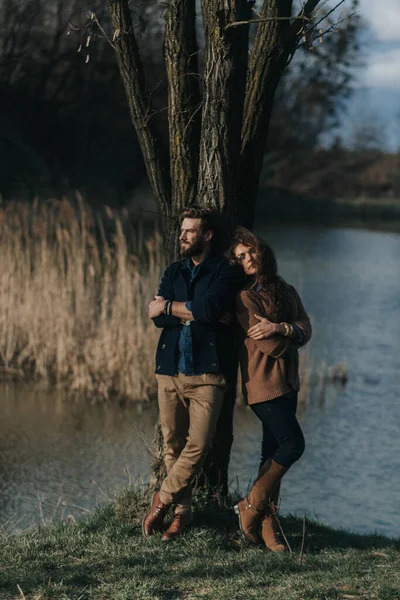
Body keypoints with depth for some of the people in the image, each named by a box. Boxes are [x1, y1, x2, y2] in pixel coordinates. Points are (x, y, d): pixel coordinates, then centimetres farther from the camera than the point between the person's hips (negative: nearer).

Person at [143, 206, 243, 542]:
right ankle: (182, 510, 13)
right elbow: (157, 318, 3)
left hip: (207, 373, -4)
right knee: (173, 445, 3)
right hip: (170, 370, 5)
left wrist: (170, 307, -4)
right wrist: (197, 313, -9)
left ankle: (163, 498, 4)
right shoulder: (174, 272, 17)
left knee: (198, 445, -12)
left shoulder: (226, 272, 2)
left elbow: (210, 307, -16)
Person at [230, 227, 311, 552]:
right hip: (263, 381, -7)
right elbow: (270, 345, -14)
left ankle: (267, 526, 9)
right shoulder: (243, 296, -8)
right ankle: (252, 506, 0)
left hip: (287, 381, 7)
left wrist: (281, 328, -16)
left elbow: (305, 329, 1)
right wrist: (290, 339, 3)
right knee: (293, 444, -14)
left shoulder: (285, 291, 13)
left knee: (274, 451, 6)